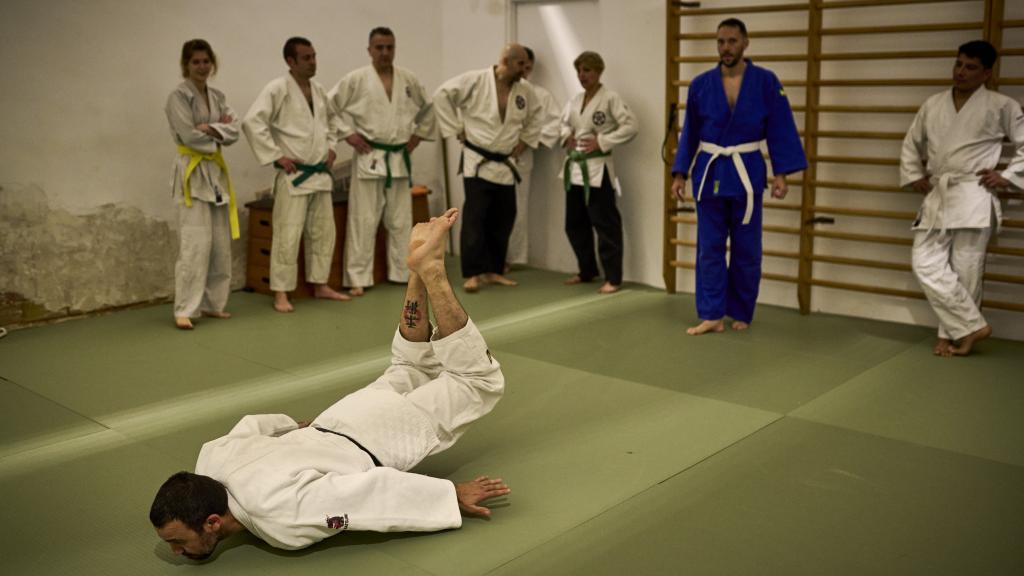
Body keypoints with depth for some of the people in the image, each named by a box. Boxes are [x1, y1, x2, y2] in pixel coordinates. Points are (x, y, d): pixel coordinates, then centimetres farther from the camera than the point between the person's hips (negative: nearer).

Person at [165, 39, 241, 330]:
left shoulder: (217, 96, 12)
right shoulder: (179, 96, -8)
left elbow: (233, 132, 1)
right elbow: (190, 135, -17)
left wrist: (209, 129, -15)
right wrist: (220, 130, -6)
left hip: (216, 171, 7)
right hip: (192, 172, -7)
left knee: (221, 244, 9)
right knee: (195, 244, -13)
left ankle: (212, 303, 19)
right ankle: (185, 310, -8)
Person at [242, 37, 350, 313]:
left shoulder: (318, 89, 10)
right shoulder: (277, 89, -13)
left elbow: (329, 120, 28)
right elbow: (252, 122, -20)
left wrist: (330, 147, 14)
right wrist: (276, 156, -19)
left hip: (320, 173, 7)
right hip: (293, 176, -7)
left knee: (323, 232, 13)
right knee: (288, 235, -6)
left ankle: (320, 285, 25)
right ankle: (281, 293, 3)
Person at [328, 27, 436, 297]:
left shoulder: (409, 80, 6)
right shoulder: (355, 79, -6)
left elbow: (428, 108, 20)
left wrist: (419, 134, 10)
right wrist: (347, 133, -9)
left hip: (399, 159, 4)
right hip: (369, 158, -4)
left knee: (401, 221, 12)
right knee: (363, 221, -3)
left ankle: (402, 272, 23)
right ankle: (358, 278, 3)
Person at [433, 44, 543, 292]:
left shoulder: (525, 92, 4)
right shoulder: (475, 80, -12)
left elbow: (534, 119, 21)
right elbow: (441, 96, -10)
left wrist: (523, 142, 10)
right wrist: (457, 129, -10)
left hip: (505, 165, 6)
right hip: (477, 162, -6)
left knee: (503, 220, 9)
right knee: (475, 218, -10)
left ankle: (494, 271, 21)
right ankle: (472, 274, -4)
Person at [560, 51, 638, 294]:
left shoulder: (611, 98, -9)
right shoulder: (575, 100, 11)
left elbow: (631, 126, -14)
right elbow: (564, 122, 25)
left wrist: (602, 142, -18)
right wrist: (566, 136, 3)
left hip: (597, 168, -7)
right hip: (574, 167, 8)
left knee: (605, 223, -5)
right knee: (575, 224, 14)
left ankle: (612, 277, 3)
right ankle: (587, 271, 29)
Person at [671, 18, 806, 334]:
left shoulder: (766, 81, -4)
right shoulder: (701, 84, 0)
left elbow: (780, 129, -3)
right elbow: (690, 133, 7)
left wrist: (781, 173, -9)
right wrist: (680, 173, 4)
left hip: (746, 174, -1)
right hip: (709, 173, 1)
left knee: (746, 249, 7)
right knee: (710, 248, 2)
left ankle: (740, 314, 21)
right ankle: (712, 315, 8)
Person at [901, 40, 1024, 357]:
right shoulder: (933, 104, 12)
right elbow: (911, 144, 24)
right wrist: (915, 176, 13)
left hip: (973, 199, -4)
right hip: (937, 198, 5)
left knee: (965, 271, -2)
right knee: (926, 263, -4)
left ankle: (953, 332, 13)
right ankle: (972, 325, 5)